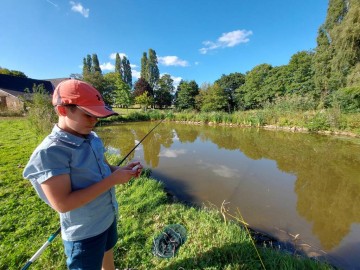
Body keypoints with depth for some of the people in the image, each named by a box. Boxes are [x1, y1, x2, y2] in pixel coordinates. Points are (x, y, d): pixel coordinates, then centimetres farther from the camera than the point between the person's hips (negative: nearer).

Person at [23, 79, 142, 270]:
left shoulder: (92, 138, -4)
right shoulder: (49, 152, -26)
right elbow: (62, 204, -28)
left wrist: (122, 170, -13)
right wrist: (112, 180, -29)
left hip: (109, 217, 6)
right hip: (84, 232, -6)